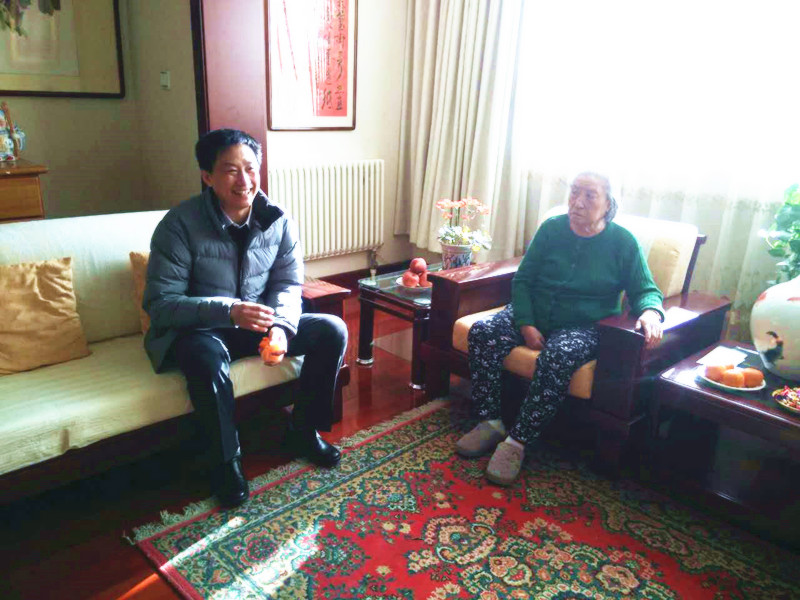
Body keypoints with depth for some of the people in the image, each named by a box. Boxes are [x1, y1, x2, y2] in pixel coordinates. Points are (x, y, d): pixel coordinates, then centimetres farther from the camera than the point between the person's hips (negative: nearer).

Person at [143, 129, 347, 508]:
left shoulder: (278, 221, -8)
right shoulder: (179, 225, -19)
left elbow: (288, 285, -3)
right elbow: (160, 304, -21)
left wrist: (281, 328, -25)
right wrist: (229, 312, -36)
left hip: (258, 324, 4)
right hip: (197, 330, -4)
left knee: (332, 330, -12)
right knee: (207, 358, -38)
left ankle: (303, 431, 5)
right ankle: (225, 461, -12)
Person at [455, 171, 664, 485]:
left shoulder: (623, 242, -1)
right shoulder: (551, 228, 3)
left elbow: (646, 290, 1)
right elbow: (522, 280, 3)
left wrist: (650, 312, -25)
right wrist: (526, 325, -11)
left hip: (583, 326, -3)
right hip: (533, 315, 4)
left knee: (558, 358, -37)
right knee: (482, 332, -22)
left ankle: (517, 441, -26)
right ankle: (490, 423, -14)